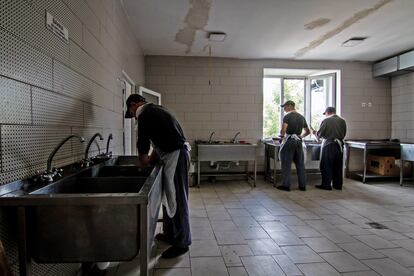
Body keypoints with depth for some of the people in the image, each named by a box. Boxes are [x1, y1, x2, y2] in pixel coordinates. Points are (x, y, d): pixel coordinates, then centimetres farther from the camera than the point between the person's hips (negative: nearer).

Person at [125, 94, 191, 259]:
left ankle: (182, 243, 9)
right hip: (175, 154, 10)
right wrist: (151, 159, 14)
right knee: (168, 197, 18)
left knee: (176, 199, -3)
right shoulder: (154, 110, 20)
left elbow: (143, 143, -8)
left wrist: (145, 164, 8)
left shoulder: (145, 115, -11)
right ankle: (170, 234, 32)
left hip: (176, 155, -10)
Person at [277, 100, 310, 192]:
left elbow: (283, 130, -21)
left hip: (289, 140, -6)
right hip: (299, 141, 6)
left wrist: (282, 136, -2)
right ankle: (302, 185, 15)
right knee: (300, 164, 10)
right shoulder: (301, 117, 14)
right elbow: (307, 132, 20)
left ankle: (286, 185, 3)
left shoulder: (287, 116, -7)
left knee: (286, 164, 0)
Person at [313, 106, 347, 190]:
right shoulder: (342, 121, 6)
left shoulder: (326, 120, -8)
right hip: (339, 145, 5)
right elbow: (344, 134, 9)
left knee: (326, 166, 3)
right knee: (338, 166, 12)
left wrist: (315, 133, 14)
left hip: (328, 145, -5)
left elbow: (320, 133, -7)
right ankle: (338, 185, 20)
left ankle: (326, 185, 6)